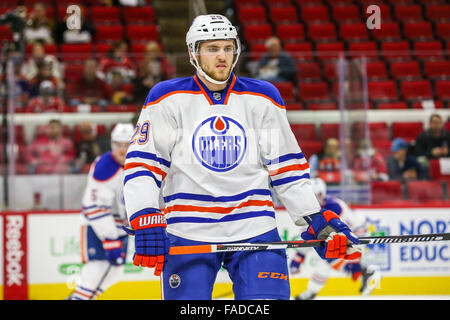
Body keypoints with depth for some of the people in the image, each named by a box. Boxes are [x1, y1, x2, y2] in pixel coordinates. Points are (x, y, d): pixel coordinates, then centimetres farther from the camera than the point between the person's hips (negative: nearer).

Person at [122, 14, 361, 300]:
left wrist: (318, 220, 4)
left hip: (254, 230, 2)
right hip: (187, 233, -1)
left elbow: (288, 168, 12)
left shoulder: (263, 99, 9)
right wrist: (146, 223, -16)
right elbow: (142, 164, -3)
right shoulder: (168, 98, 2)